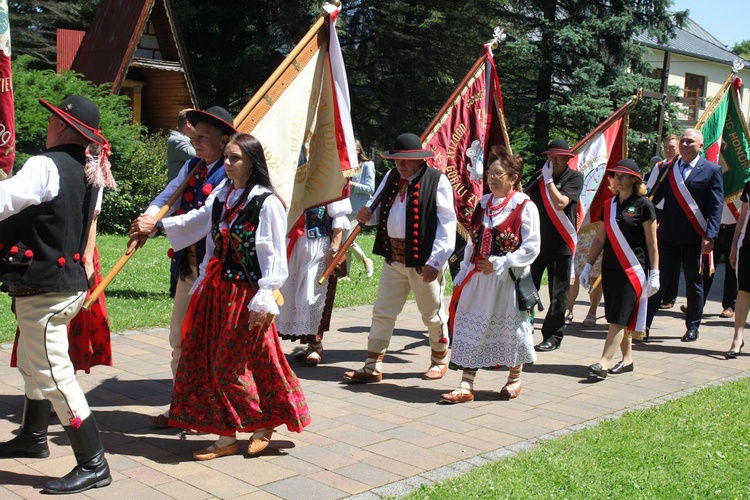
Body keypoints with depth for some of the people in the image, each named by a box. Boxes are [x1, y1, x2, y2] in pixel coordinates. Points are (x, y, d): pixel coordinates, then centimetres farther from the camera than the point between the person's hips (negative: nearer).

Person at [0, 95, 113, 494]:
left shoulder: (45, 166, -18)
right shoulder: (86, 172, 8)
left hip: (43, 287, -10)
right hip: (65, 279, 10)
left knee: (53, 374, -5)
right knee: (32, 366, 24)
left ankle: (93, 465, -1)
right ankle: (32, 438, 42)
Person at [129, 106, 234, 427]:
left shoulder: (231, 175, -16)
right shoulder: (192, 167, 9)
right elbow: (166, 197, -1)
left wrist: (157, 224, -23)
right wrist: (147, 220, -21)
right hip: (188, 266, 8)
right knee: (180, 338, 16)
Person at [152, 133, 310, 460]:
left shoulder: (266, 203, -13)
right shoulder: (222, 195, 8)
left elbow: (273, 256, -14)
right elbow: (195, 222, 21)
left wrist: (264, 300, -16)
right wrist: (159, 224, 11)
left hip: (245, 295, -7)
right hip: (216, 290, 7)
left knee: (230, 367, 1)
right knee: (207, 362, 8)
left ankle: (263, 425, 23)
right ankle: (226, 437, 19)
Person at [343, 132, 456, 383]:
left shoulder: (437, 181, -10)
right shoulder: (391, 177, 10)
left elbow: (447, 224, -13)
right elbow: (381, 210, 20)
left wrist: (435, 261, -20)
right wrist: (368, 215, -5)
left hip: (423, 259, -6)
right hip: (393, 257, 6)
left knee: (433, 314, 11)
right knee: (382, 312, 8)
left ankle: (440, 360, 33)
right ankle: (372, 367, 15)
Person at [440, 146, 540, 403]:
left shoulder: (525, 207, -8)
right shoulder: (482, 204, 10)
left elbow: (531, 247, -13)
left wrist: (499, 264, -18)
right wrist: (463, 275, 11)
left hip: (509, 279, -5)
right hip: (478, 277, 6)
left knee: (511, 327, 9)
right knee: (471, 327, 4)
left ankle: (515, 379, 31)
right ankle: (466, 386, 9)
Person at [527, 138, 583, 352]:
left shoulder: (574, 177, -4)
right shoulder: (540, 177, 9)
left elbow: (560, 203, -18)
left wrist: (549, 180, -13)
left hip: (560, 244, -4)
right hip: (537, 240, 4)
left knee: (558, 294, 2)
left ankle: (553, 336, 12)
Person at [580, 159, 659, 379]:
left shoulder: (643, 205, -5)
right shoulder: (609, 205, 11)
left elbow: (652, 243, -4)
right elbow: (600, 239, 14)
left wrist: (654, 274, -7)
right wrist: (588, 266, 10)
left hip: (633, 270, -6)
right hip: (610, 268, 6)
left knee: (619, 318, -9)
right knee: (617, 319, 8)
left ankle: (604, 363, -13)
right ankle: (627, 359, 18)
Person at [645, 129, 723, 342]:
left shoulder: (712, 170, 0)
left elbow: (716, 206, -6)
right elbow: (655, 196, 7)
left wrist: (710, 236, -14)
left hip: (695, 237, -2)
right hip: (668, 235, 2)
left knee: (694, 283, 10)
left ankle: (692, 327, 22)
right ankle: (644, 323, 5)